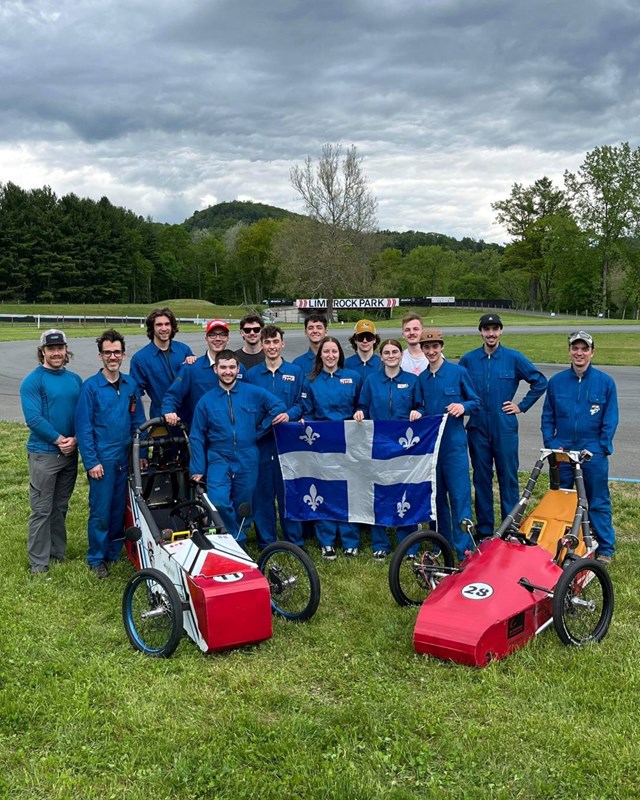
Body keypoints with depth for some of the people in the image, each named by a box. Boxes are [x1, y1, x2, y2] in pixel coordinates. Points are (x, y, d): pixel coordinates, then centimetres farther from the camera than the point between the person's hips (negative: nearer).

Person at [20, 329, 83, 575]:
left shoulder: (75, 379, 8)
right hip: (43, 454, -5)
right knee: (41, 510, -1)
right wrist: (59, 440, -16)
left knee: (60, 507, 15)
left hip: (70, 453, 5)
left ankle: (58, 553, 27)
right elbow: (33, 418, -15)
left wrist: (75, 439, -10)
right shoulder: (33, 381, -8)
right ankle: (38, 563, 8)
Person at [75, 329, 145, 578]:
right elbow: (83, 428, -9)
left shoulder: (131, 385, 6)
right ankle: (97, 559, 15)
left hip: (125, 457, 4)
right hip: (102, 459, -4)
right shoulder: (91, 386, -8)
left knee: (120, 507, 12)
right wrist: (91, 461, -12)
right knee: (100, 511, 1)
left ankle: (115, 552, 27)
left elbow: (138, 422, 12)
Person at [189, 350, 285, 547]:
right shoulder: (206, 400, 2)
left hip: (247, 461, 1)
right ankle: (238, 539, -1)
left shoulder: (253, 393, 0)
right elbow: (197, 437, 4)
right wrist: (197, 469, -1)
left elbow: (279, 407, 5)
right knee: (218, 501, -22)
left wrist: (258, 431, 2)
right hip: (219, 459, -1)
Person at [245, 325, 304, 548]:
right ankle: (265, 542, 13)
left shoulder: (295, 372, 8)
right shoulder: (251, 374, 9)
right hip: (260, 440, 1)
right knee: (262, 491, 3)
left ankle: (295, 540, 12)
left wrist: (289, 415, -14)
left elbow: (301, 403, 5)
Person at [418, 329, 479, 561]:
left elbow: (476, 402, 3)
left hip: (454, 442, -4)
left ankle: (464, 550, -1)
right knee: (436, 496, 10)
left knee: (459, 496, -6)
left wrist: (463, 406, -16)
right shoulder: (421, 378, 10)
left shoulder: (458, 372, -1)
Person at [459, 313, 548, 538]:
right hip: (477, 427, 2)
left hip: (505, 427, -1)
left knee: (508, 477, 1)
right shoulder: (468, 360, 3)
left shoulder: (514, 358, -1)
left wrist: (522, 405, 2)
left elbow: (540, 382, 5)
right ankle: (484, 529, 17)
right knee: (481, 478, 7)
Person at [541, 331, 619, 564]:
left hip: (594, 453, -2)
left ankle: (605, 549, 15)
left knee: (598, 502, 5)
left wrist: (601, 448, -6)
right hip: (562, 452, 2)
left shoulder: (605, 382, -1)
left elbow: (610, 420, 1)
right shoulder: (556, 382, 4)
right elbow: (547, 417, 9)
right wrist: (552, 445, -1)